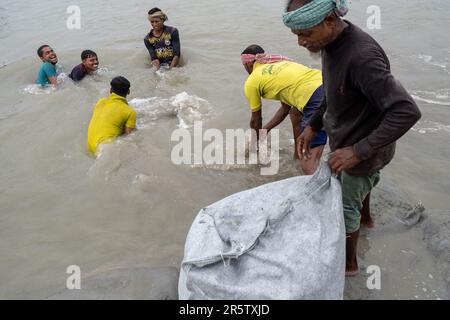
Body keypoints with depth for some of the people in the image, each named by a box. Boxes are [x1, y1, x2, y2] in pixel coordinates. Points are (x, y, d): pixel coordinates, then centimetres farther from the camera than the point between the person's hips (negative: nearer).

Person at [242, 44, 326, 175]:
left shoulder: (252, 81, 10)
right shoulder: (279, 63, 31)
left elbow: (255, 120, 22)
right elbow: (285, 107, 36)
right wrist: (264, 130, 44)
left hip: (317, 100, -8)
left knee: (308, 165, -8)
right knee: (294, 113, 35)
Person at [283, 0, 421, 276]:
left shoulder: (362, 57, -36)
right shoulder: (333, 42, -9)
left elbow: (407, 112, -36)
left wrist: (358, 151, -34)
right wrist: (313, 126, 4)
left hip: (364, 147, -8)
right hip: (348, 138, 8)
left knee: (347, 207, 12)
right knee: (362, 185, 32)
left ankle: (349, 263, 36)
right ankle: (366, 217, 63)